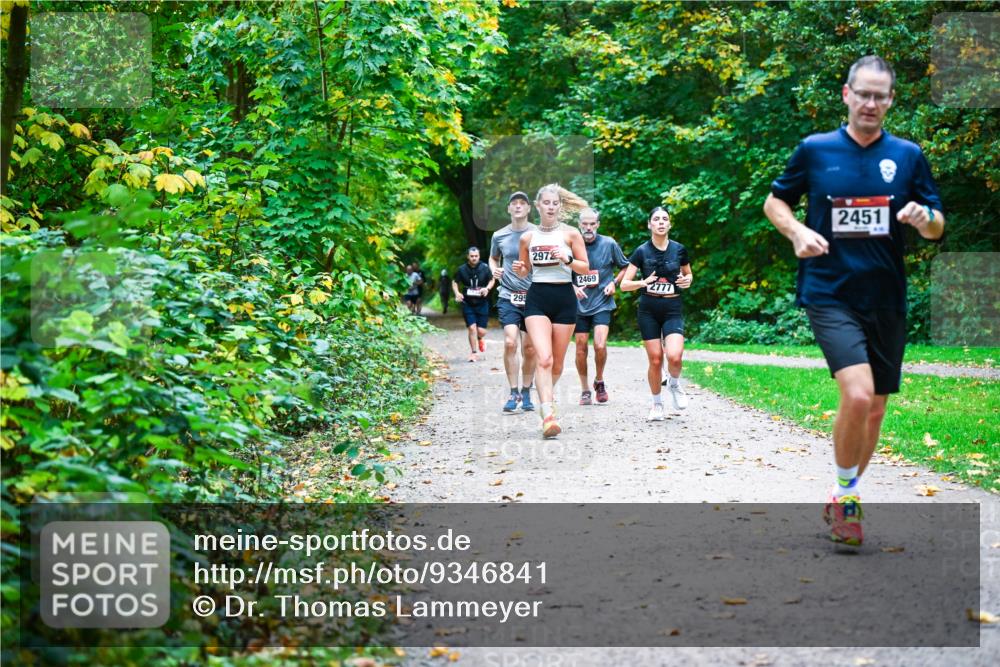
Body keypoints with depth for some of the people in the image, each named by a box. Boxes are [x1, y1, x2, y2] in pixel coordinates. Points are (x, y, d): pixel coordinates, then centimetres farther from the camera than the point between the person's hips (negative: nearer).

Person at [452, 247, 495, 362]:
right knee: (472, 328, -8)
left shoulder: (485, 268, -5)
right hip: (467, 304, 0)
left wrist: (487, 288, -12)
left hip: (482, 304, 0)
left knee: (481, 331, -1)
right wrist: (457, 293, -10)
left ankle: (479, 339, 37)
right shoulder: (462, 269, -4)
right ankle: (473, 353, 7)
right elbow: (455, 282, 8)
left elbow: (491, 280, 8)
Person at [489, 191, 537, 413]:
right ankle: (513, 393, -7)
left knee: (529, 348, 5)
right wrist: (494, 270, 2)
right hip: (508, 296, 0)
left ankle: (526, 393, 20)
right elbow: (493, 258, 24)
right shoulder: (499, 236, 5)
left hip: (533, 297, 0)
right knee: (510, 342, -16)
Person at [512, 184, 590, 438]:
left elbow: (585, 268, 3)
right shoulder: (528, 237, 8)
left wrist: (567, 259, -15)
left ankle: (546, 394, 38)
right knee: (543, 358, -18)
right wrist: (519, 269, -4)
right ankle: (548, 415, -27)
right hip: (537, 298, 0)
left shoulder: (570, 233, 2)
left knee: (557, 362, 8)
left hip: (564, 297, 0)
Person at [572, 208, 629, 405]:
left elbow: (625, 267, 11)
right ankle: (585, 390, 19)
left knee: (600, 346, -17)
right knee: (581, 348, 4)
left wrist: (614, 283, -4)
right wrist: (572, 287, -9)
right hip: (579, 304, 2)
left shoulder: (609, 244, -2)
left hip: (602, 303, -2)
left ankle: (599, 381, 9)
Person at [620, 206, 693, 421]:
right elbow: (624, 284, -1)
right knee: (655, 360, -1)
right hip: (649, 309, 0)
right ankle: (657, 404, 19)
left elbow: (688, 274, 20)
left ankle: (674, 384, 13)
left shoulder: (679, 250, 3)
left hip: (673, 308, 0)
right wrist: (643, 282, -19)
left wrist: (687, 280, -3)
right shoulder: (642, 252, -1)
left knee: (674, 356, -20)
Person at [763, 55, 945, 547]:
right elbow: (774, 201, 11)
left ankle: (847, 497, 30)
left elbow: (938, 229, 9)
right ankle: (843, 493, -1)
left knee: (875, 408, 10)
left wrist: (926, 218, -15)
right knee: (857, 394, -22)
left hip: (886, 300, 4)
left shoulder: (908, 156, 5)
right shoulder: (814, 150, 0)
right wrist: (797, 232, -9)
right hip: (829, 295, -3)